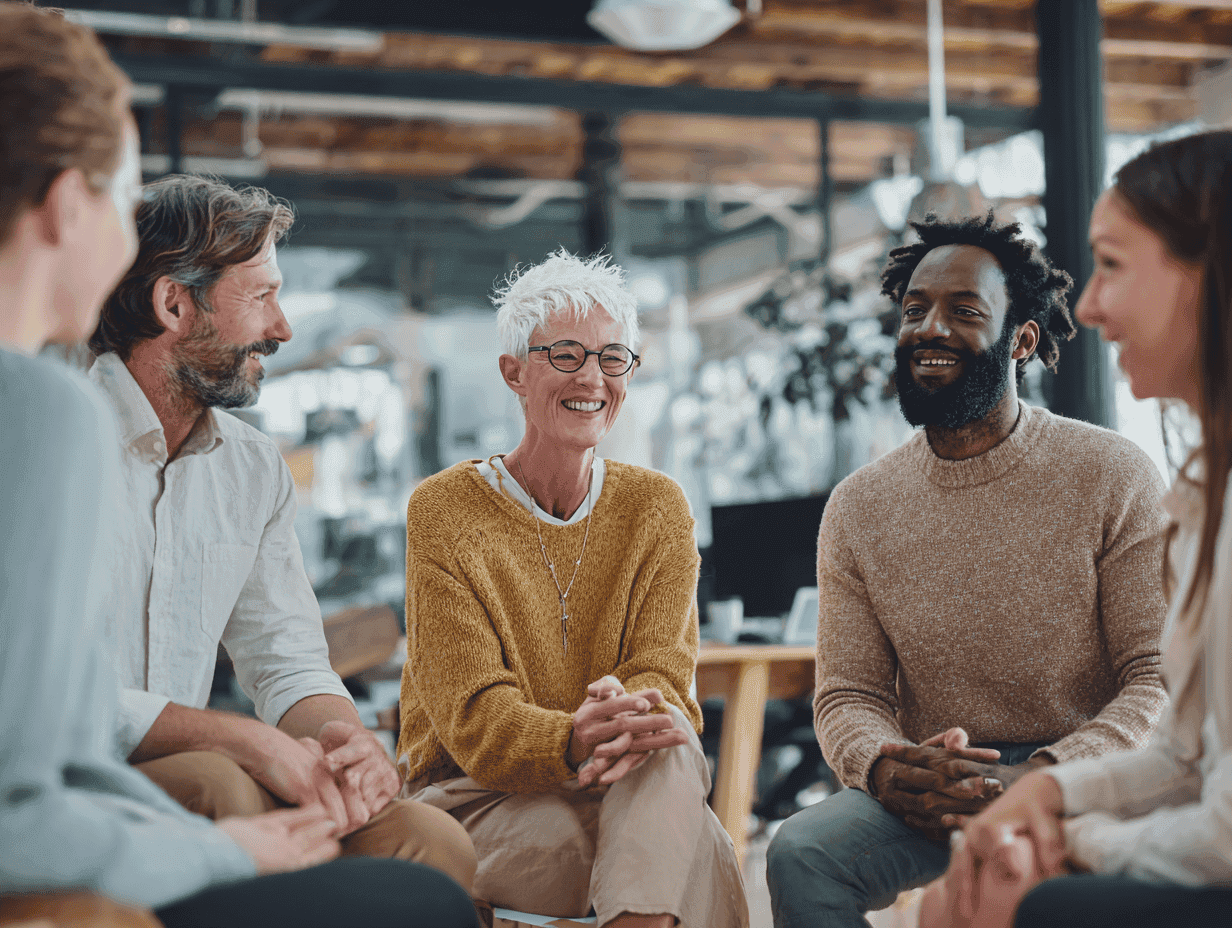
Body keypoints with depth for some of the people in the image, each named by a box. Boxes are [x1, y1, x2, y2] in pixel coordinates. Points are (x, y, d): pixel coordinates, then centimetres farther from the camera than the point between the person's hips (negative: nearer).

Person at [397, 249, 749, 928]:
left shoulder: (657, 508, 5)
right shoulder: (443, 511, -6)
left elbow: (663, 672, -7)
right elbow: (473, 715, -15)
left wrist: (634, 717, -34)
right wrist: (573, 740, -38)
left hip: (633, 791, 3)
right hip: (474, 795, -3)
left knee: (670, 751, -35)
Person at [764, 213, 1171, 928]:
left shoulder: (1114, 475, -2)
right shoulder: (858, 508, 6)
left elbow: (1163, 679, -6)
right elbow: (848, 694, 7)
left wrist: (1037, 778, -23)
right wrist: (883, 766, -19)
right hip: (931, 794, 2)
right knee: (800, 854, -26)